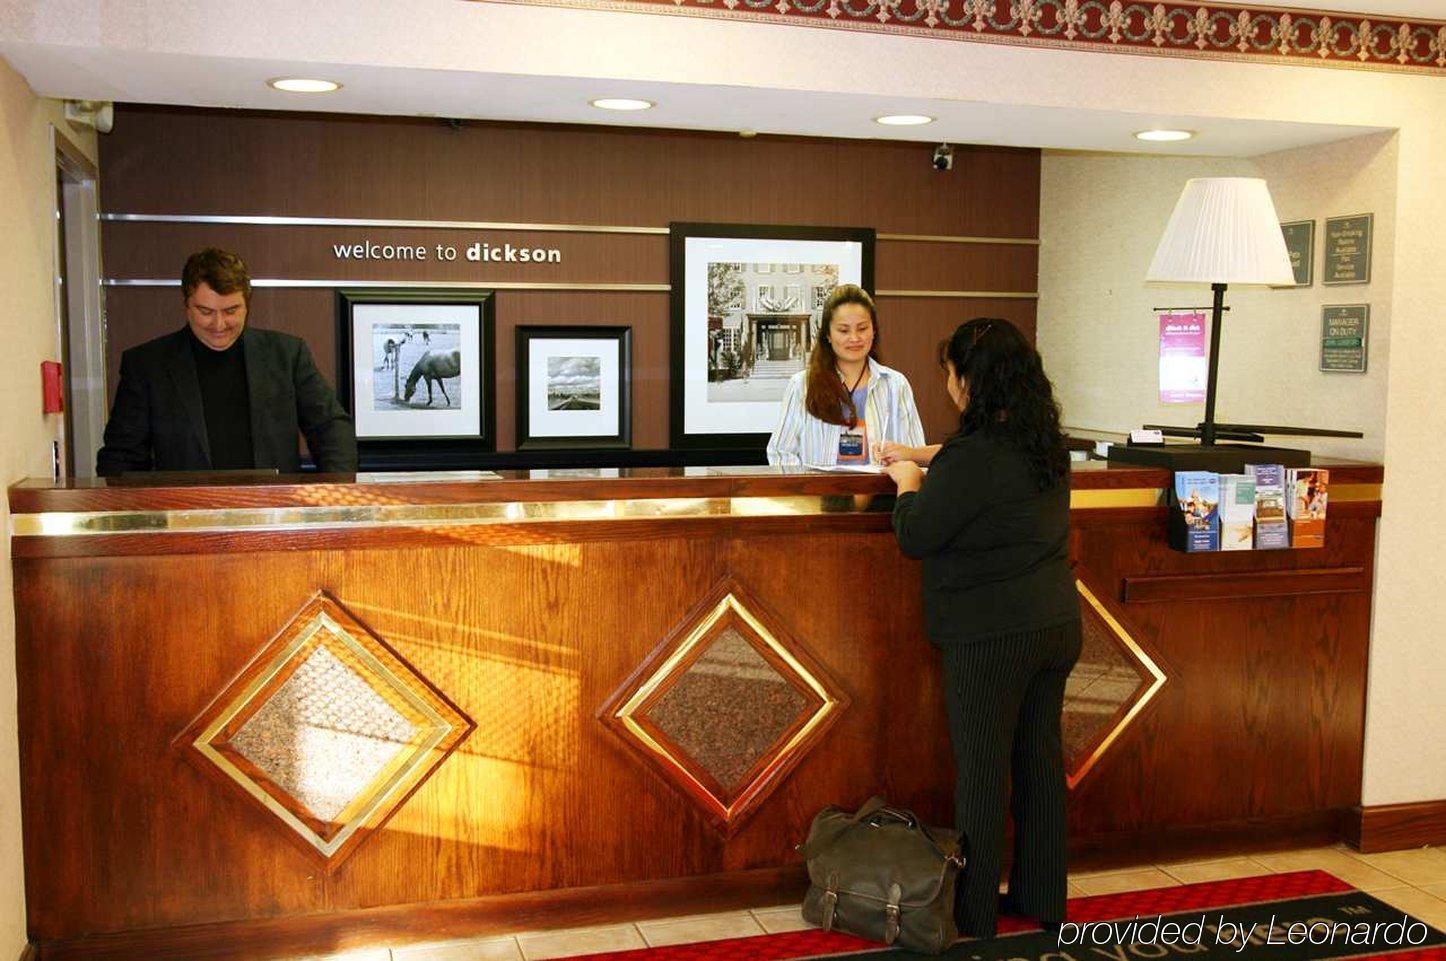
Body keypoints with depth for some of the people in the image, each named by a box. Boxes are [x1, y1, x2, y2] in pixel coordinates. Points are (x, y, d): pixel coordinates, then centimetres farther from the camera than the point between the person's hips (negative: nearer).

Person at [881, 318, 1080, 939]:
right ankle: (1041, 899, 29)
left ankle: (973, 915, 16)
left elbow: (914, 537, -13)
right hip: (1056, 626, 8)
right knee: (1041, 760, 16)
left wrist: (909, 482, 4)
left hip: (993, 637, -8)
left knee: (982, 770, 3)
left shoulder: (973, 458, -21)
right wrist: (920, 457, 33)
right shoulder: (1044, 444, 6)